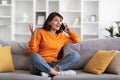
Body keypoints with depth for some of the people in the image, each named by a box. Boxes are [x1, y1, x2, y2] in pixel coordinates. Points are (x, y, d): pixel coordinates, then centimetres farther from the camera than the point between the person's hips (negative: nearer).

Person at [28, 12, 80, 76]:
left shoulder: (62, 36, 17)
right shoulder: (41, 32, 4)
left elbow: (77, 40, 29)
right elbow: (33, 51, -3)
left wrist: (69, 31, 19)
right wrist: (33, 35, -15)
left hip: (53, 64, 4)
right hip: (40, 64, -3)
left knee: (76, 55, -17)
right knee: (34, 56, -39)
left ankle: (56, 69, -34)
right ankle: (54, 72, -32)